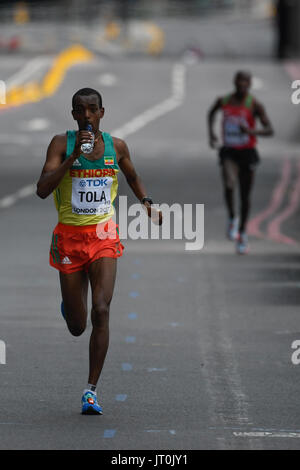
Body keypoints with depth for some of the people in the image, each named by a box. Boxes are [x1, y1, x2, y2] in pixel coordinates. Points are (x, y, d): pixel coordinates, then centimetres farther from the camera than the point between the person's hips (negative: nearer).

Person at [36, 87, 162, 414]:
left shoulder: (116, 146, 3)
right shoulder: (61, 143, -6)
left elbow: (132, 176, 24)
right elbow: (42, 190, -18)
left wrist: (146, 203, 7)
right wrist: (73, 155, -25)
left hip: (103, 237, 1)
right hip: (69, 237, -1)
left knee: (100, 312, -17)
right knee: (76, 327, 6)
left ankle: (91, 390, -10)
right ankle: (69, 306, 45)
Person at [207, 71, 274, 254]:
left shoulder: (255, 105, -9)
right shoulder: (223, 101, 0)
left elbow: (270, 130, -16)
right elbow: (212, 113, 24)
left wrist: (252, 131, -34)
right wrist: (211, 132, 10)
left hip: (247, 152, -1)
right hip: (229, 152, 1)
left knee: (245, 196, 8)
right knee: (229, 185, -28)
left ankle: (242, 234, 27)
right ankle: (232, 218, -3)